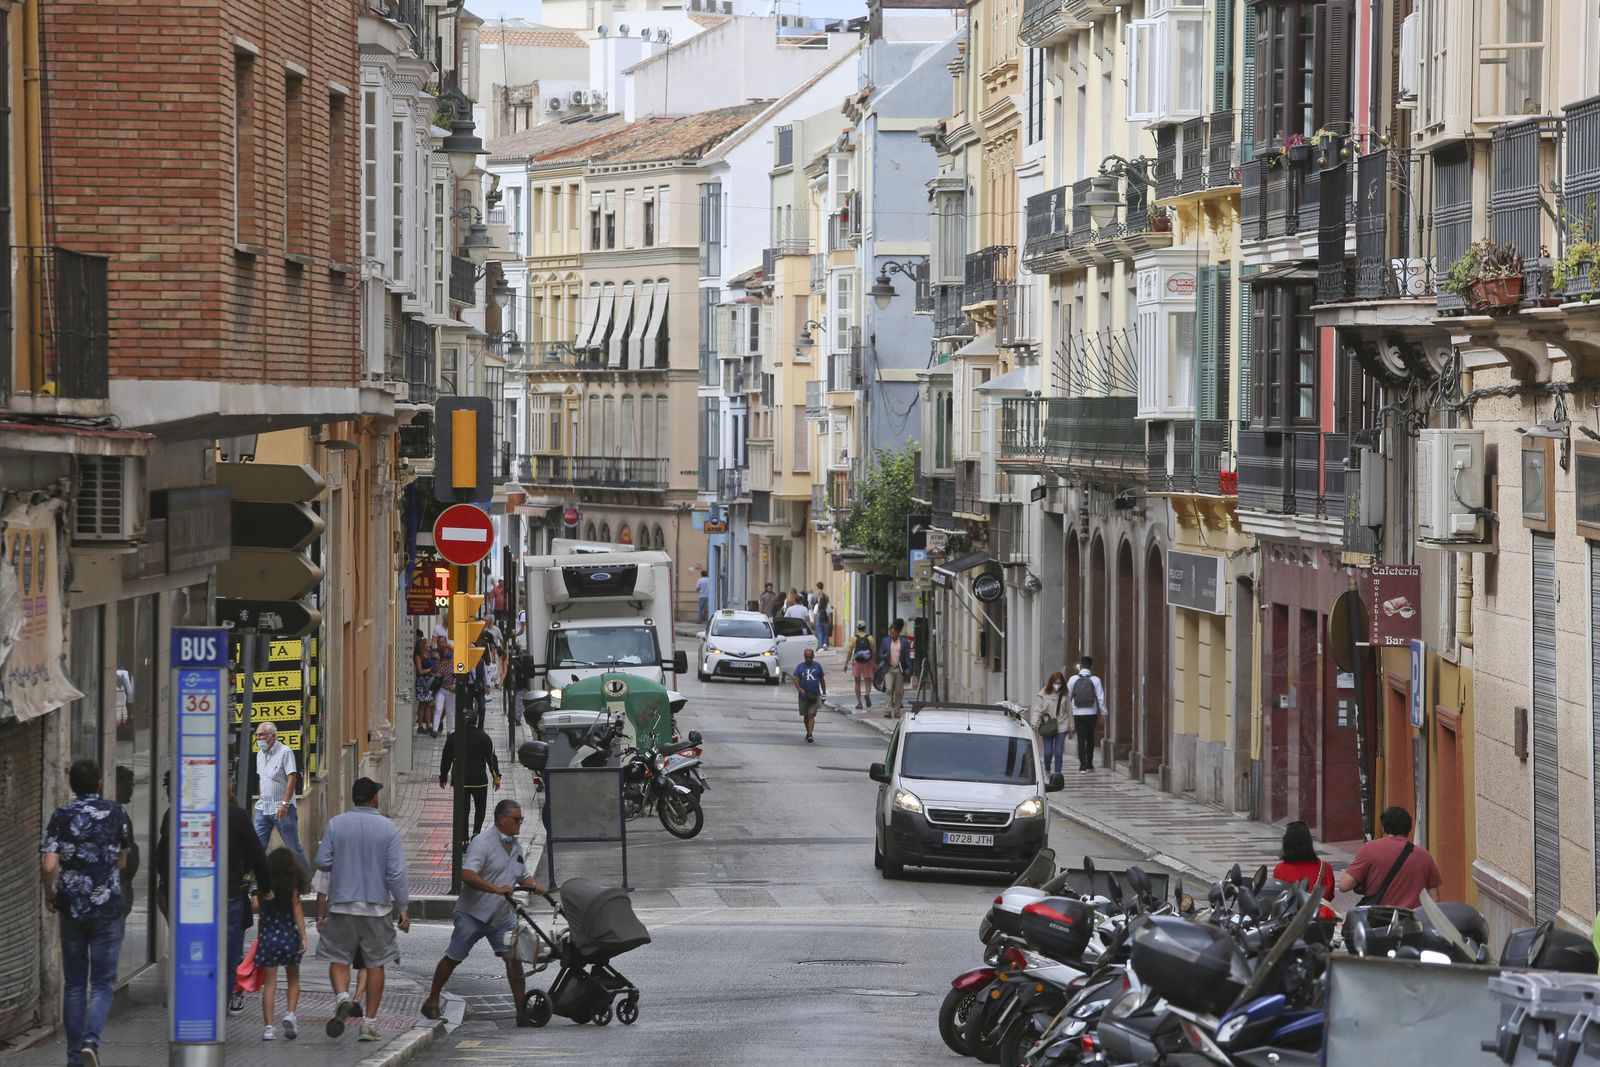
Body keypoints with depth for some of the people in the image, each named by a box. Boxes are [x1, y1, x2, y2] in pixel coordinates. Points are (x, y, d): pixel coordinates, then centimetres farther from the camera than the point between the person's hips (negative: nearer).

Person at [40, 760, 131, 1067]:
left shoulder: (61, 816, -4)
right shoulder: (115, 812, -2)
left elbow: (48, 866, -13)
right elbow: (122, 861, 8)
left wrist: (49, 896, 4)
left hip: (71, 907, 1)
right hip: (107, 907, -1)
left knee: (74, 984, 10)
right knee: (103, 983, 3)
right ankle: (91, 1039, -20)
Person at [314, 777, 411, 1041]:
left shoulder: (336, 824, -3)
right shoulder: (387, 828, -5)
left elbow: (322, 862, -3)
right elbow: (396, 872, -8)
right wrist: (403, 908, -2)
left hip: (342, 903, 0)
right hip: (377, 906, 0)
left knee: (338, 959, 10)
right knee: (376, 963, 9)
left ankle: (341, 997, -19)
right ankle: (370, 1023, 8)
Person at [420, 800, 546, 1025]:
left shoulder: (515, 846, 11)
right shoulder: (482, 842, -15)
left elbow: (523, 876, 21)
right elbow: (467, 875, -26)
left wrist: (533, 885, -2)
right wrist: (496, 889, -33)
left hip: (502, 916, 6)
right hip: (473, 913, -6)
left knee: (514, 958, -7)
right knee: (453, 958, 6)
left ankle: (522, 1011, -5)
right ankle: (431, 1002, 22)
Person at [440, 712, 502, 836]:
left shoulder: (453, 737, 4)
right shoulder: (483, 737, -1)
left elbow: (446, 759, 9)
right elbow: (491, 758, -1)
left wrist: (443, 777, 18)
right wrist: (496, 777, 4)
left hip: (459, 779, 1)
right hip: (479, 779, -1)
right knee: (480, 807, 11)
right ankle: (476, 832, -8)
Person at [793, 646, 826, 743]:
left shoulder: (817, 666, 5)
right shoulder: (800, 666, 2)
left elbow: (822, 680, 13)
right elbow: (796, 680, -5)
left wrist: (824, 693, 12)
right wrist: (800, 689, -22)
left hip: (815, 695, -1)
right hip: (803, 695, 1)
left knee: (811, 715, -11)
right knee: (806, 716, 12)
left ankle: (810, 735, -17)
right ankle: (808, 733, 29)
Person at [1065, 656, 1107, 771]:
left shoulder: (1073, 679, -2)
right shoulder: (1095, 680, -5)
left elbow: (1068, 697, 2)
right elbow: (1100, 697, -6)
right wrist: (1102, 714, 1)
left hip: (1077, 713, -1)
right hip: (1092, 713, 1)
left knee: (1081, 739, 1)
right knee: (1090, 738, 15)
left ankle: (1083, 764, -6)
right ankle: (1089, 764, 20)